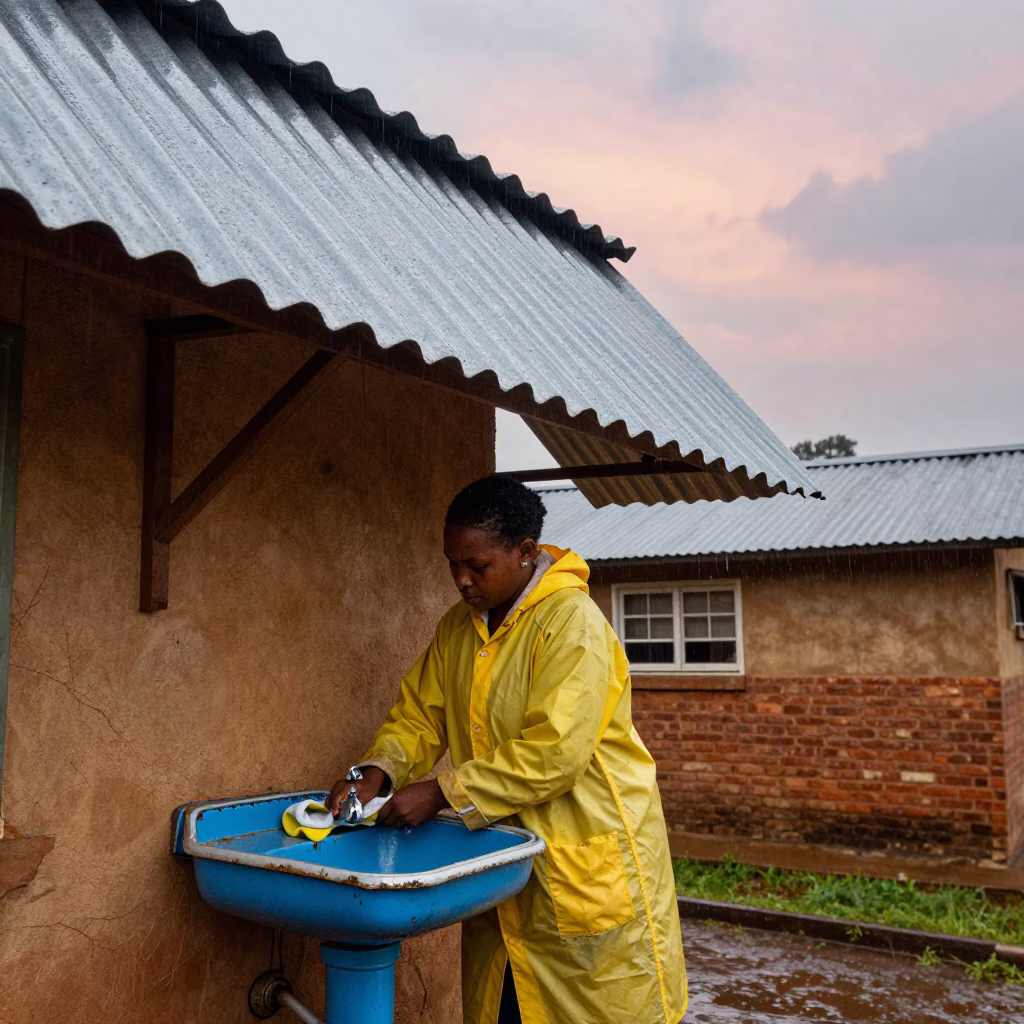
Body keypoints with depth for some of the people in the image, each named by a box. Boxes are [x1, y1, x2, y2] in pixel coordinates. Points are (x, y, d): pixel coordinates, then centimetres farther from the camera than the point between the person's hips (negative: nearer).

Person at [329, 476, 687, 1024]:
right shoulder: (457, 628, 6)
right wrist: (377, 773, -10)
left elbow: (553, 752, -26)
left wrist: (442, 792, -24)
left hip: (586, 856, -7)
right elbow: (419, 715, 9)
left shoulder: (572, 623, -20)